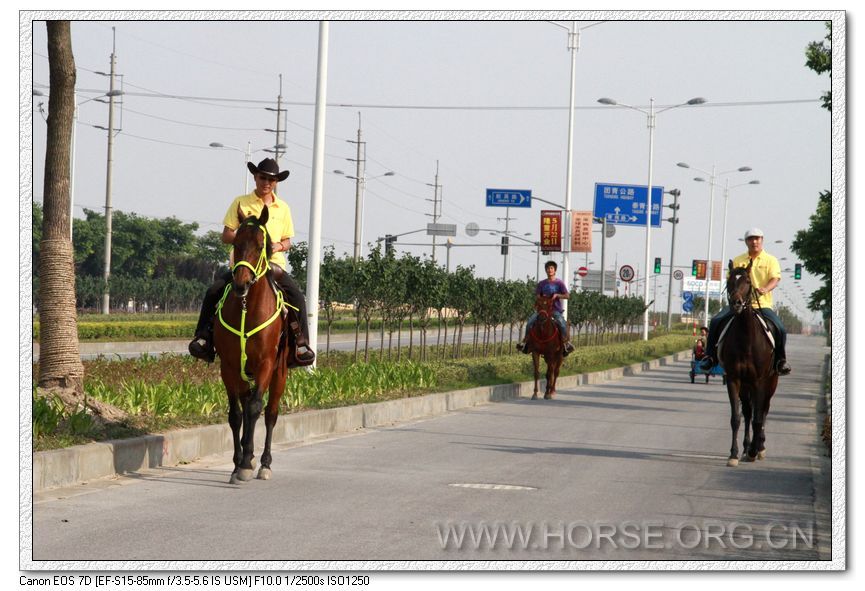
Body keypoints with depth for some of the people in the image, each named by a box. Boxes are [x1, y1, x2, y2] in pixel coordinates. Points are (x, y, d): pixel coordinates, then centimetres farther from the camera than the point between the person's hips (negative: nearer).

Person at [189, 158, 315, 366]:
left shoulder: (283, 208, 10)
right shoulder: (241, 203, 3)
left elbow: (287, 241, 14)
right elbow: (226, 235, 1)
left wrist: (279, 246, -10)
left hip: (273, 264, 1)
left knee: (297, 297, -20)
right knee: (213, 292, -20)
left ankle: (301, 344, -11)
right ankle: (203, 338, -8)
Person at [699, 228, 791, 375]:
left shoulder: (770, 260, 7)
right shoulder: (738, 261, 15)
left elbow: (775, 278, -7)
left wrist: (765, 289, -28)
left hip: (762, 304, -2)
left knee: (780, 329, -22)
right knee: (716, 321, -19)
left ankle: (781, 359, 1)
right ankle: (710, 356, -7)